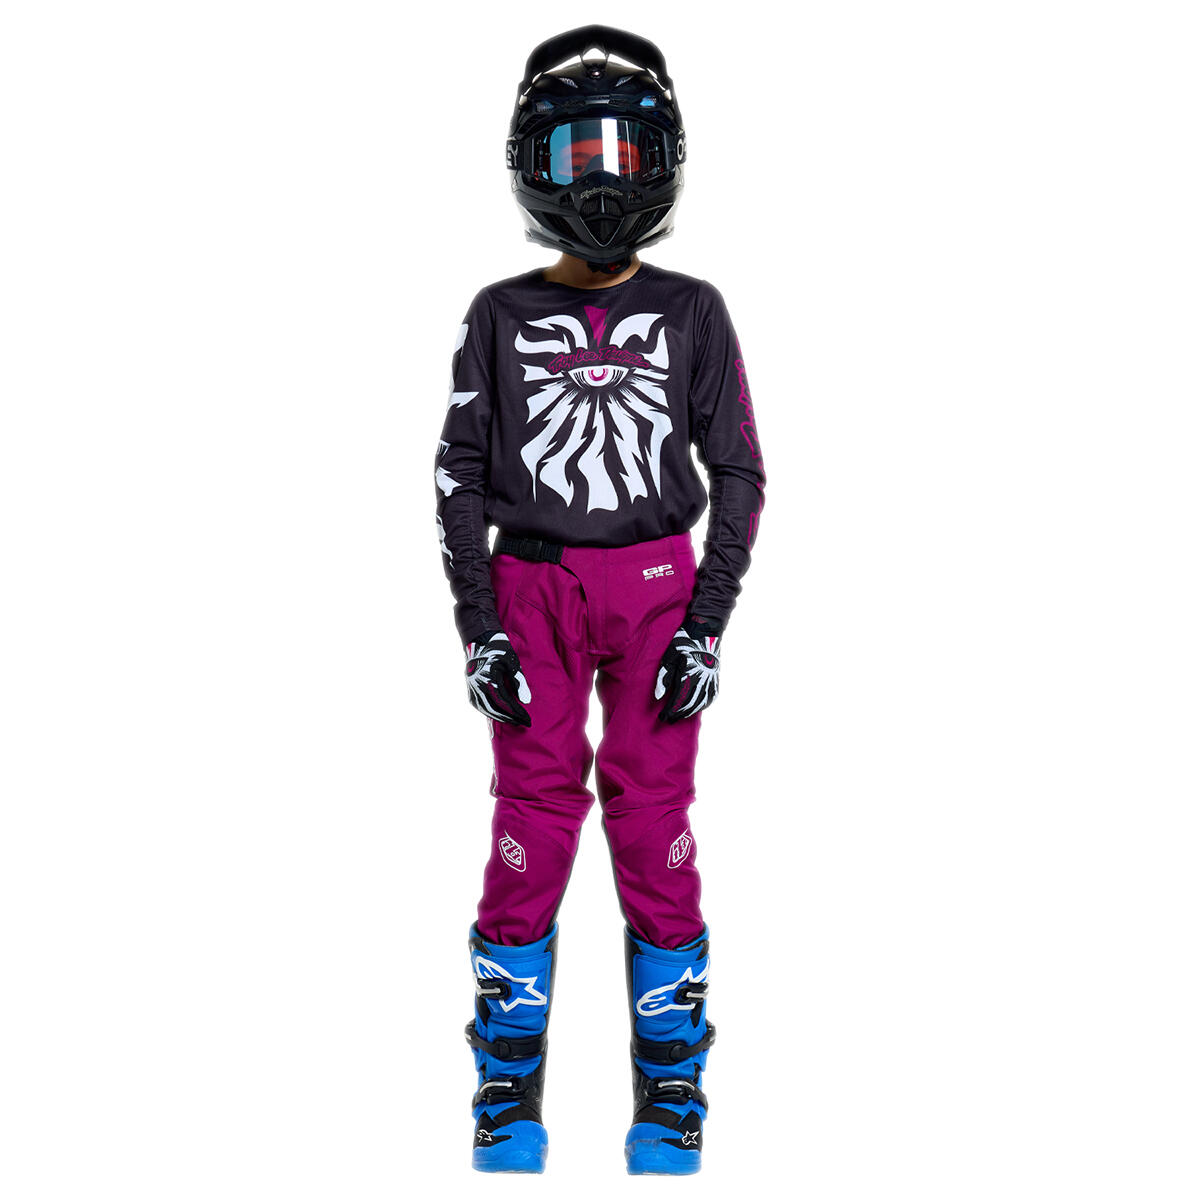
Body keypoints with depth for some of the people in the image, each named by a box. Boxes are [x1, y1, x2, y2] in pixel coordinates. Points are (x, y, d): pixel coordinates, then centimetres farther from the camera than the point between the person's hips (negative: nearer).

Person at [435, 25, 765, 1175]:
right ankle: (509, 1087, 10)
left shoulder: (691, 314, 5)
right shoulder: (500, 317, 6)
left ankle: (669, 1086, 10)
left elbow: (738, 472, 5)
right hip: (531, 587, 0)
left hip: (657, 584, 0)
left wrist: (708, 623, -4)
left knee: (653, 823, -1)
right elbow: (460, 476, 6)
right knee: (530, 824, -1)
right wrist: (478, 628, -3)